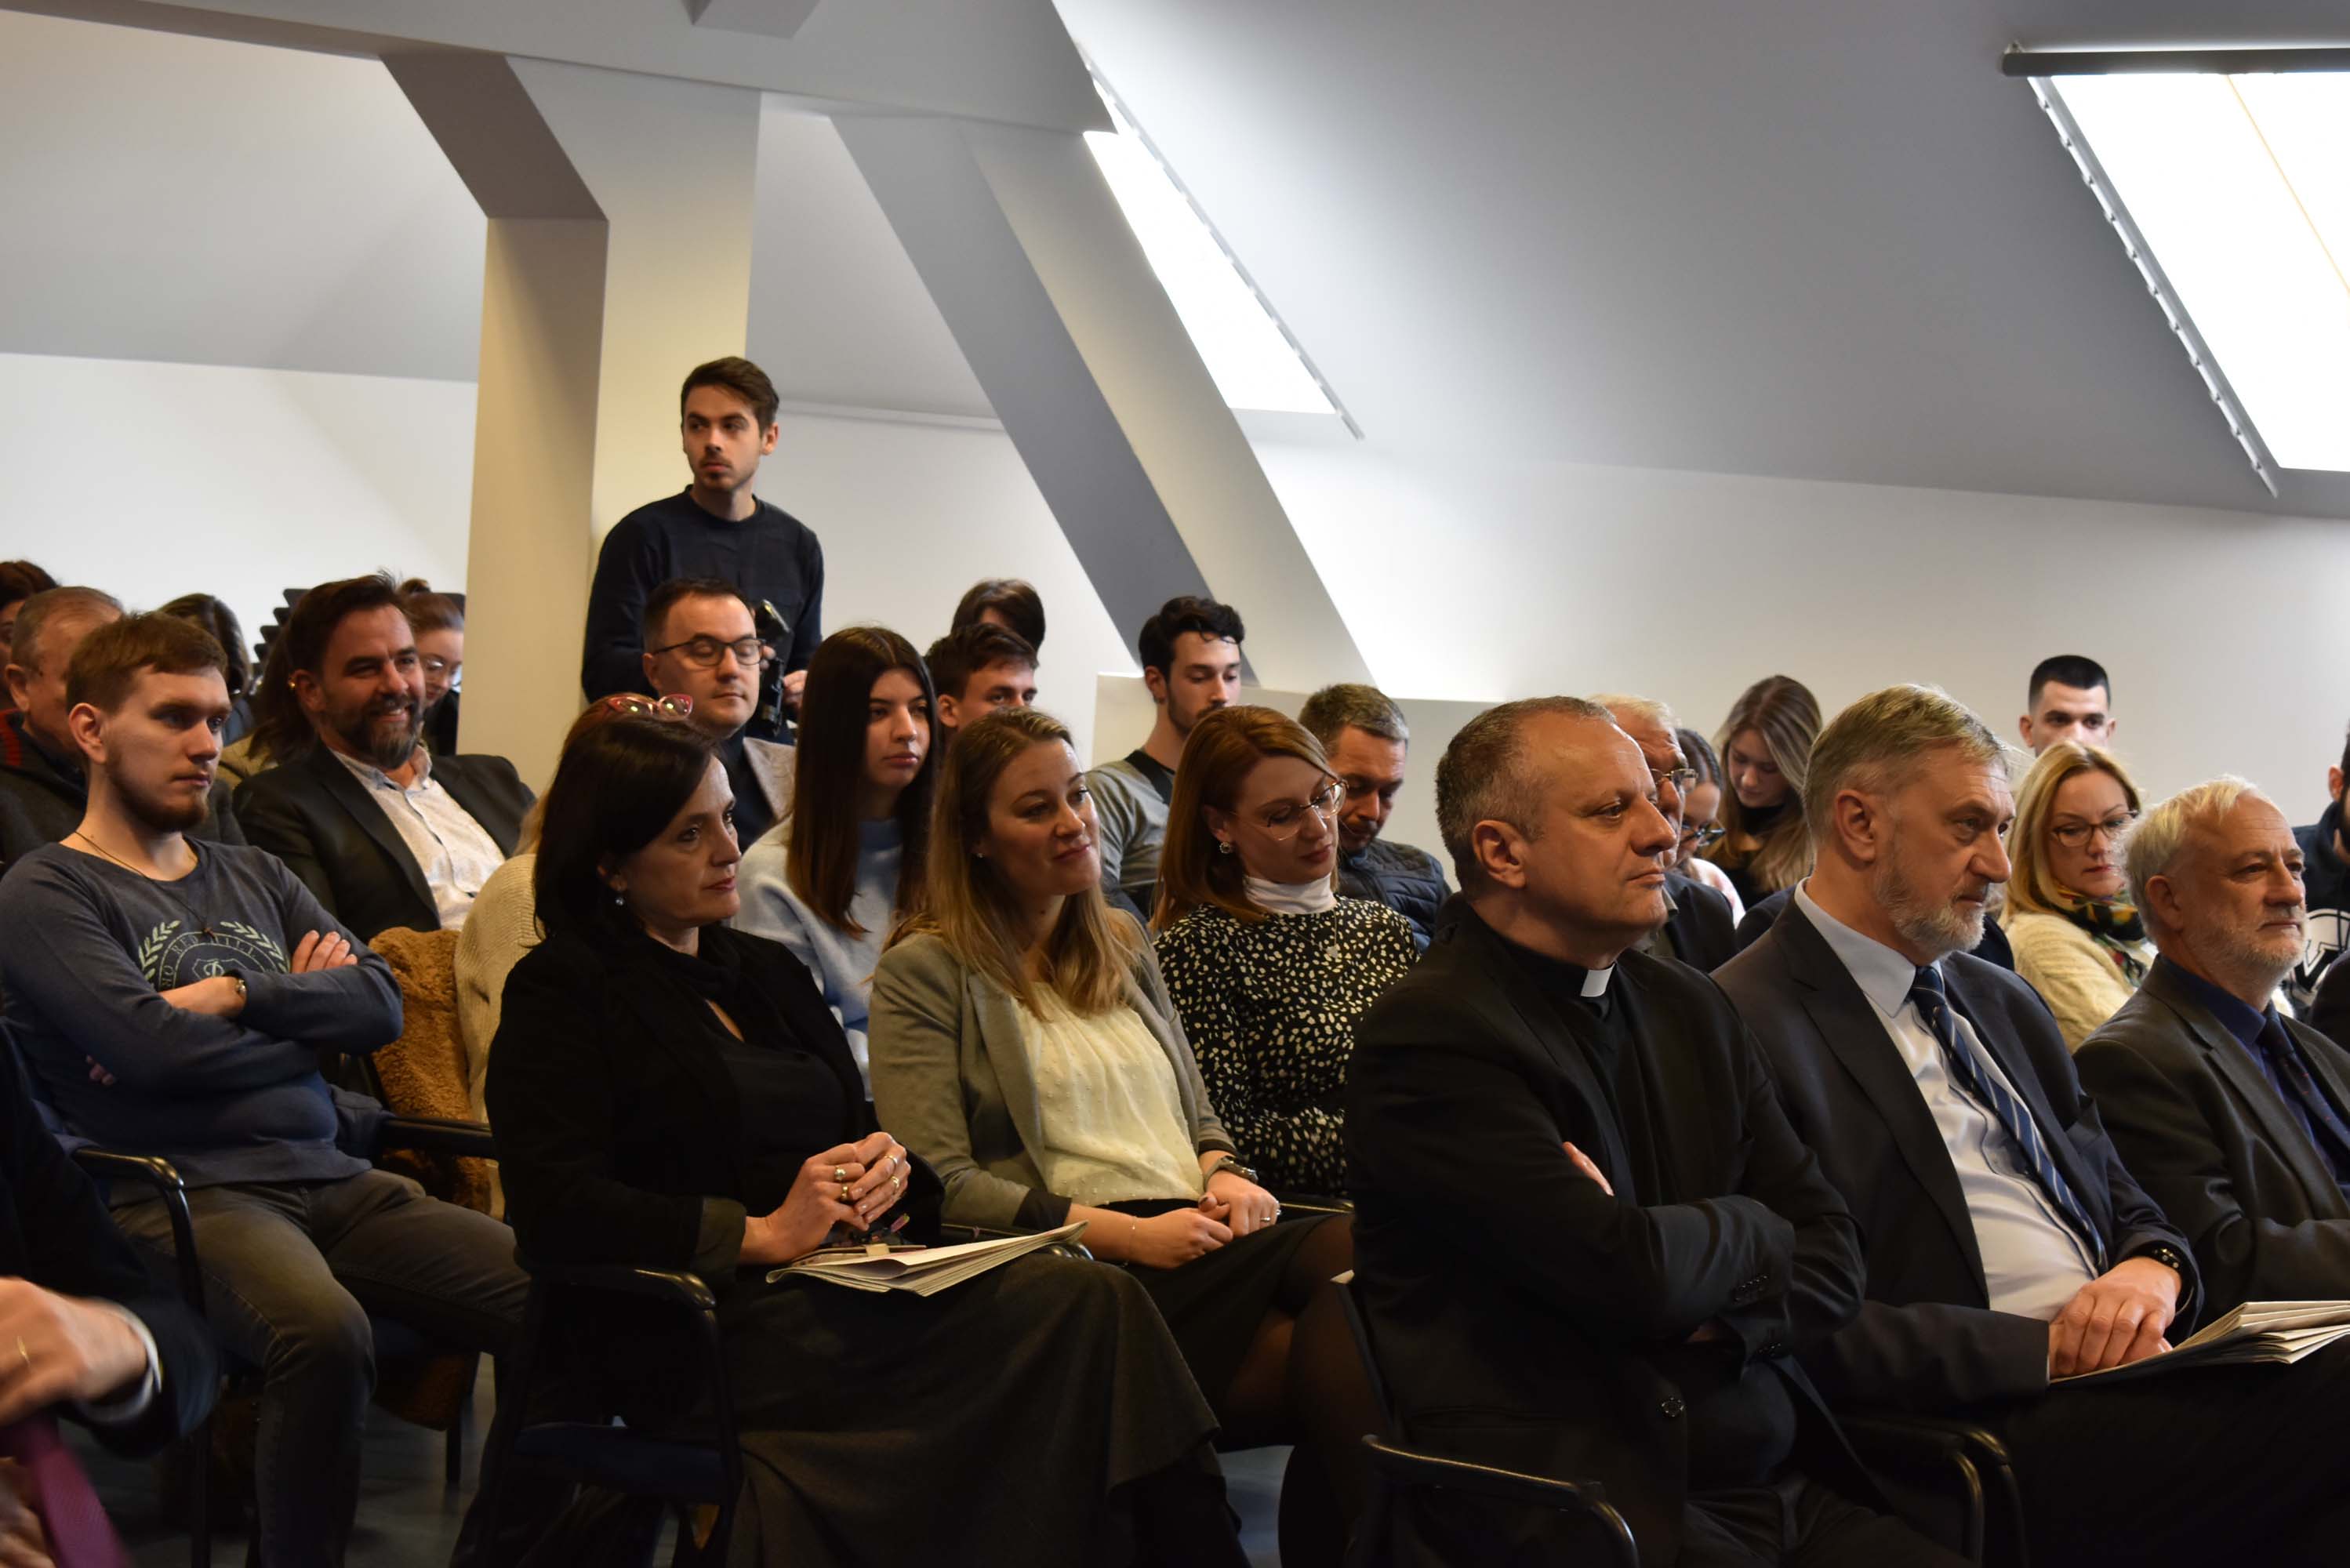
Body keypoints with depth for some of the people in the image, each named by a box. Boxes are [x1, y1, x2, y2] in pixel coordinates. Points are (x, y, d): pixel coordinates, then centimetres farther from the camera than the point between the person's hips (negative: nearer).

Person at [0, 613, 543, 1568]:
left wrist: (233, 997, -2)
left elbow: (379, 1005, 10)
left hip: (329, 1177, 7)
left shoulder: (255, 877, 24)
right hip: (181, 1193, -7)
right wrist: (302, 1007, 3)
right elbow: (147, 1044, -13)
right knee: (324, 1328, -38)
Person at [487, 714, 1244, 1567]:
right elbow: (552, 1208, -11)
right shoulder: (562, 991, 2)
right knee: (1085, 1311, -25)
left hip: (839, 1288, 7)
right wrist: (765, 1234, -15)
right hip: (705, 1330, -7)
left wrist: (888, 1168, -1)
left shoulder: (767, 969, 24)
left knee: (1092, 1299, -23)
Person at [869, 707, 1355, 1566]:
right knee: (1335, 1367, -34)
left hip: (1203, 1238, 6)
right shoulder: (925, 971, 5)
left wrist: (1224, 1174, 5)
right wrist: (1125, 1234, -12)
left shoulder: (1122, 945, 26)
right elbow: (940, 1183, -5)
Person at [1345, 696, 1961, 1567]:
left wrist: (1701, 1314, -7)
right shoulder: (1429, 1037, -9)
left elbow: (1832, 1259, 14)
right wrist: (1747, 1230, 3)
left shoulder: (1691, 1010, 16)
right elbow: (1632, 1273, -19)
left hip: (1786, 1489, 7)